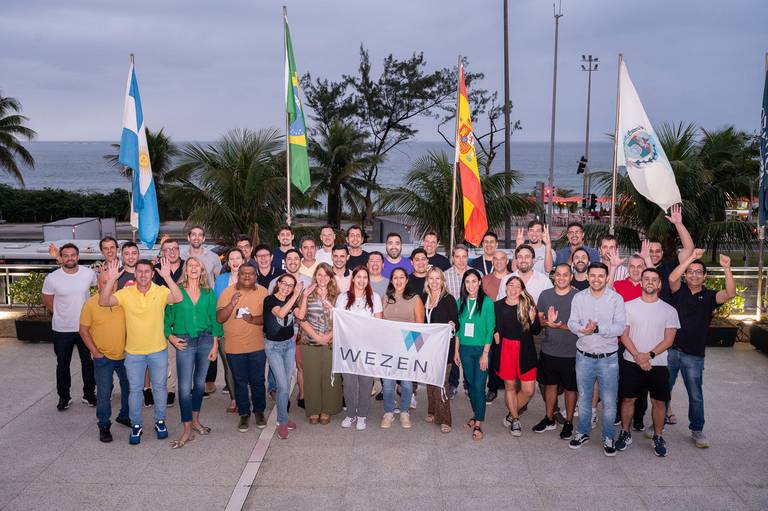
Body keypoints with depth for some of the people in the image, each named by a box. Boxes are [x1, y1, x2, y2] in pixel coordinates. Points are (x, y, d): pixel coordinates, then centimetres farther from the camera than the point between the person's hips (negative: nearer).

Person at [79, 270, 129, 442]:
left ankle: (124, 416, 37)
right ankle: (104, 425, 18)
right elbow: (83, 330, -5)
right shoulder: (91, 303, -11)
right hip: (103, 357, -3)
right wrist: (95, 352, -9)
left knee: (129, 387, 16)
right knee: (104, 393, 2)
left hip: (125, 355, 3)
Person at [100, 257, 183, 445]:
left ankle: (160, 421, 32)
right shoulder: (126, 293, -7)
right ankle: (136, 425, 25)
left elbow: (179, 298, -29)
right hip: (134, 352, 0)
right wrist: (111, 280, -30)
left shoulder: (161, 291, -11)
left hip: (158, 350, 0)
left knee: (160, 387, 14)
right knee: (135, 389, 11)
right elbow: (103, 302, -18)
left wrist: (167, 277, -37)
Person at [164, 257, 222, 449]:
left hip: (205, 339, 3)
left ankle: (195, 420, 27)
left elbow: (214, 318, 6)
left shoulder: (209, 293, 6)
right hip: (184, 342, -3)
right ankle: (187, 430, -3)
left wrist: (215, 344, 2)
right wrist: (170, 337, -8)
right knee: (185, 386, -7)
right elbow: (168, 316, 3)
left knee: (200, 383, 12)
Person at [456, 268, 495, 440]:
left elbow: (490, 329, -9)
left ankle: (478, 424, 4)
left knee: (479, 386, -5)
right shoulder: (461, 302, 5)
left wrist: (485, 353, -12)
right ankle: (476, 414, 29)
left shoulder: (487, 302, -8)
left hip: (481, 349, -4)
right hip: (465, 349, 4)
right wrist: (456, 350, 6)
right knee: (470, 383, 12)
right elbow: (458, 328, 9)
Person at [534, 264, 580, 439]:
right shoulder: (545, 295, 4)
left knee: (570, 387, 9)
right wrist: (547, 321, -15)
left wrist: (560, 325, -24)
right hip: (549, 350, 3)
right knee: (550, 384, 15)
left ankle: (568, 422, 24)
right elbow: (538, 318, 7)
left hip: (571, 352, -3)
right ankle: (549, 419, 30)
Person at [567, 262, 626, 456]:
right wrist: (583, 329, -26)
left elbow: (620, 327, -15)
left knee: (609, 402, 6)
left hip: (608, 358, -2)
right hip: (584, 357, 2)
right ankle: (583, 432, 33)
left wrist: (598, 328, -28)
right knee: (584, 399, 16)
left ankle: (608, 437, 24)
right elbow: (572, 323, -5)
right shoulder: (579, 297, 1)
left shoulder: (616, 298, -7)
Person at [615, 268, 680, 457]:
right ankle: (625, 433, 22)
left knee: (659, 401, 6)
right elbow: (624, 335, -2)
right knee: (628, 399, 7)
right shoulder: (629, 306, 0)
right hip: (631, 362, 0)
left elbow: (668, 340, -4)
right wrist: (638, 356, -13)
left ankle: (658, 437, 22)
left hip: (658, 364, 0)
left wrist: (649, 355, -16)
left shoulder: (669, 310, 1)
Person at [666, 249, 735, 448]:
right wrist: (691, 257, -25)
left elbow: (730, 294, -16)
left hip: (694, 355, 0)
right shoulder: (679, 291, 1)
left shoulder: (709, 296, 2)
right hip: (670, 350, 0)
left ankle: (697, 430, 20)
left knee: (696, 395, 6)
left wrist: (727, 269, -29)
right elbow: (672, 278, -21)